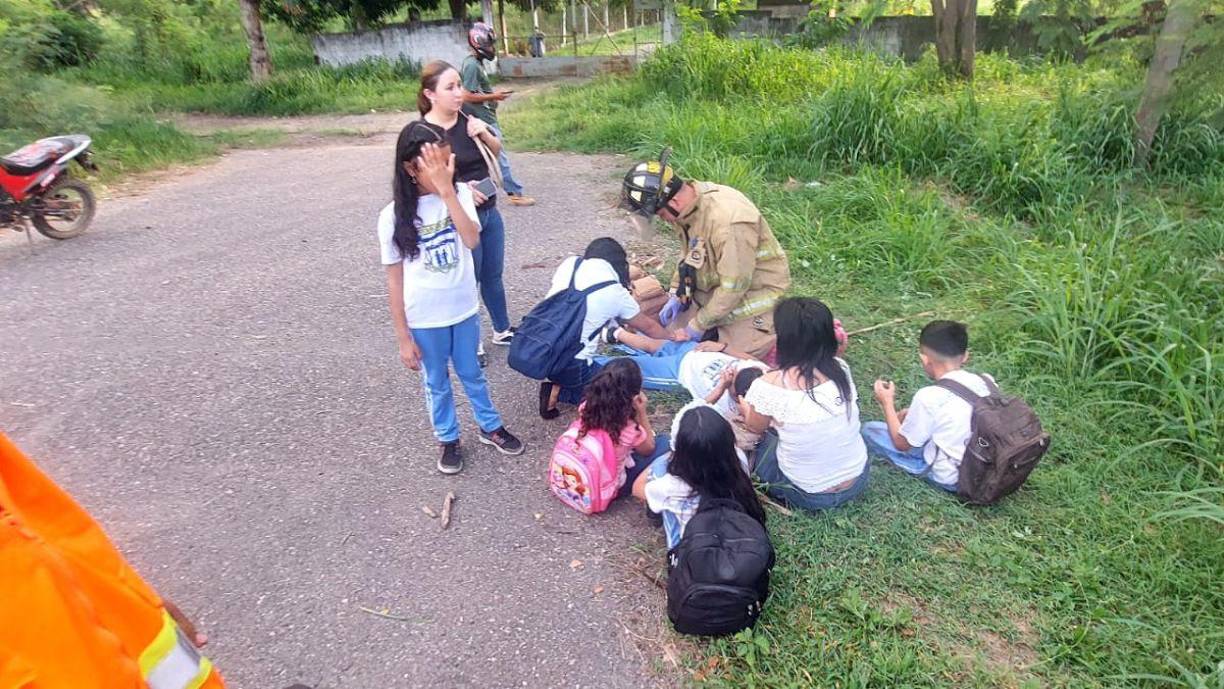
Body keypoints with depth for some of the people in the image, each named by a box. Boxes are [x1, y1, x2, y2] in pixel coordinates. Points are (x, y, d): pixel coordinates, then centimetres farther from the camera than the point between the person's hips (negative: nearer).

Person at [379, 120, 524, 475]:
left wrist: (446, 190, -31)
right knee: (437, 382, 18)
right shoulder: (394, 216, -15)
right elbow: (395, 278, -9)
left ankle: (491, 427, 43)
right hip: (424, 319, -2)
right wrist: (403, 337, -7)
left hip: (464, 309, 2)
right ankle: (448, 439, 39)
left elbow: (472, 240, -26)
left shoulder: (459, 193, -10)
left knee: (471, 373, 22)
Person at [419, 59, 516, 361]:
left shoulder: (467, 119, -2)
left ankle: (502, 330, 39)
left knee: (493, 275, 20)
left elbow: (497, 150, 7)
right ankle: (471, 344, 25)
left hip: (489, 211, 6)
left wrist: (484, 134, -13)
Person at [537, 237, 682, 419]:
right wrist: (673, 336, 35)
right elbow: (648, 326, 16)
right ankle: (558, 393, -3)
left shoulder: (570, 263, 7)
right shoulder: (616, 292, 0)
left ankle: (557, 384, 9)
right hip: (570, 364, -6)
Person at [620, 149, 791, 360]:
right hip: (713, 289, 8)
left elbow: (734, 286, -29)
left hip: (751, 293, -8)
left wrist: (700, 324, -19)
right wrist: (676, 294, 2)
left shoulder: (729, 220, -35)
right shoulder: (687, 205, -7)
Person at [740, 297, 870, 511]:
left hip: (809, 496, -4)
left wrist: (744, 405, 18)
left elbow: (755, 427, -3)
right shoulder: (840, 368, -13)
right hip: (858, 482, 4)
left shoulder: (769, 386, -25)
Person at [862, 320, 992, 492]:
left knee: (869, 429, -3)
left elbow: (902, 444, -13)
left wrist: (887, 403, -1)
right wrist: (910, 413, 12)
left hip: (949, 478, -6)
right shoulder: (987, 380, -9)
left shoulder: (929, 396, -27)